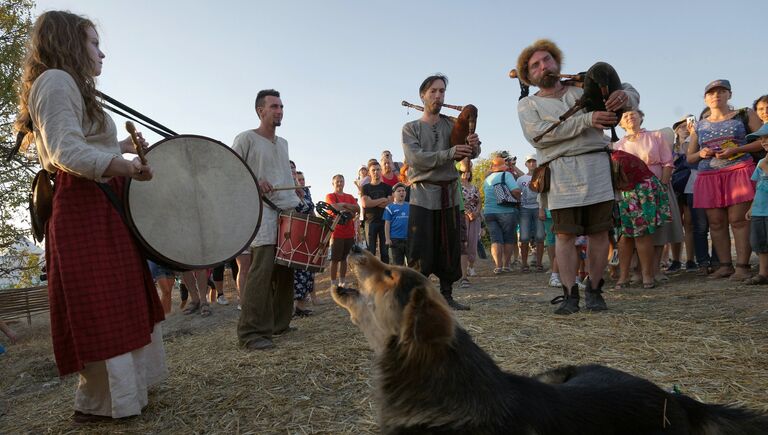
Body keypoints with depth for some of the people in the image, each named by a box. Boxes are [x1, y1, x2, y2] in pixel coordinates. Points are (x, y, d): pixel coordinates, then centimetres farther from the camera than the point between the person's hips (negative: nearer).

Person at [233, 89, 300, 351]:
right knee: (262, 270, -15)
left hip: (288, 212, 7)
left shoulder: (283, 143, 23)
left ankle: (279, 324, 19)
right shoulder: (247, 138, 1)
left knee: (285, 269, 7)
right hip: (262, 212, -7)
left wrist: (298, 204, 18)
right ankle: (251, 332, -10)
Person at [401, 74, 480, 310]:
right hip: (424, 195, -4)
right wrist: (449, 153, -26)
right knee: (421, 250, -7)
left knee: (450, 249, 6)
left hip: (449, 194, 4)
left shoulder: (452, 125, 12)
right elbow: (415, 158, -13)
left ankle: (447, 295, 14)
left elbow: (471, 152, 0)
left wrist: (474, 145, -26)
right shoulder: (410, 128, 4)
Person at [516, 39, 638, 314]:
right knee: (565, 233, -8)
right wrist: (586, 120, -13)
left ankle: (594, 291, 11)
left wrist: (624, 96, -7)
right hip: (560, 172, -2)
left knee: (599, 232, 0)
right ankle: (570, 294, 0)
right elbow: (537, 133, -6)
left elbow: (630, 92, 21)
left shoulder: (584, 91, 21)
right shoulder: (527, 105, 14)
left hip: (596, 166, 2)